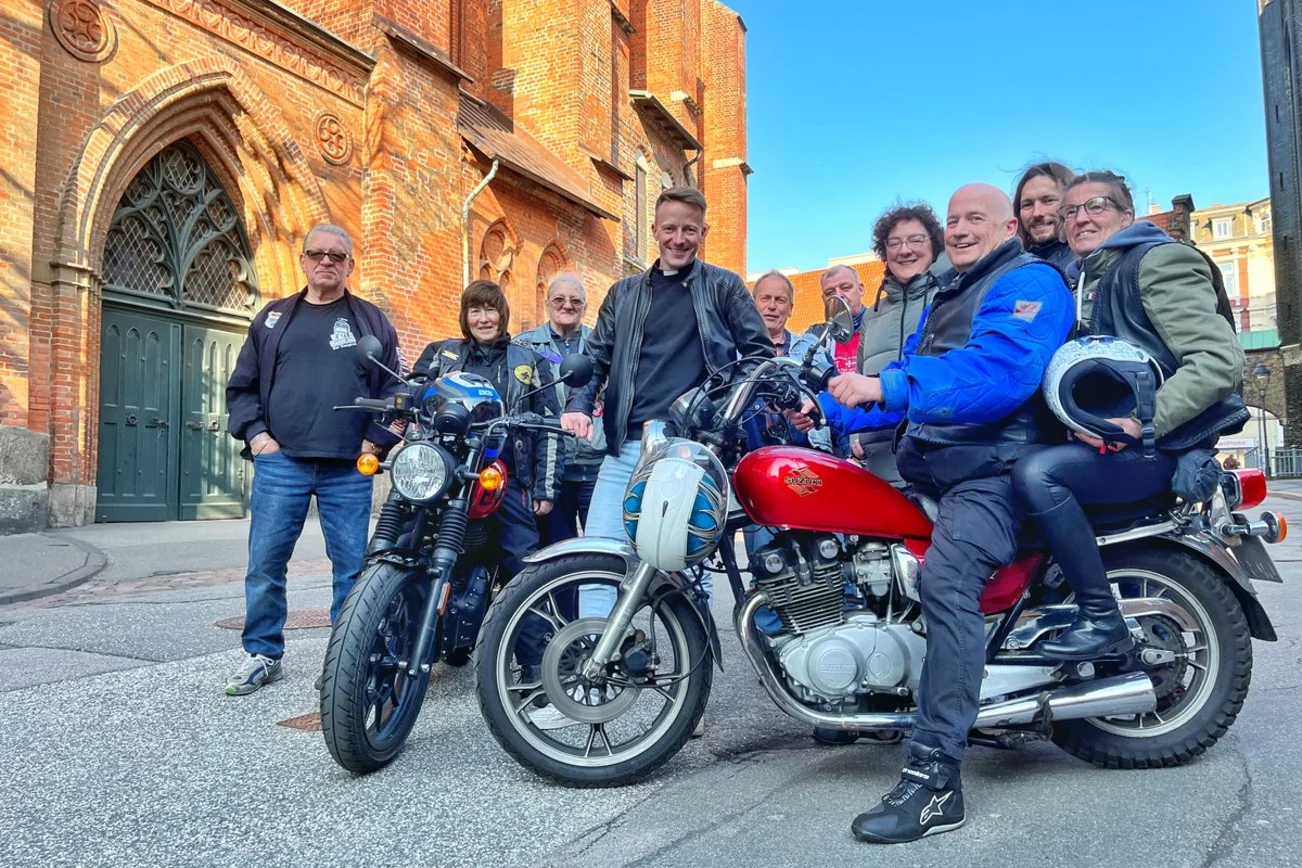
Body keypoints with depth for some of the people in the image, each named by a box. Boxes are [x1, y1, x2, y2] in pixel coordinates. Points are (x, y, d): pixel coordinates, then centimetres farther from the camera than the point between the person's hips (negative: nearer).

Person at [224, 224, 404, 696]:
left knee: (352, 567, 2)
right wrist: (255, 434, 1)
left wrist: (375, 440, -3)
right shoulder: (272, 318, 15)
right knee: (265, 563, 3)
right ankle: (262, 654, 19)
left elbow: (395, 389, 8)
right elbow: (242, 385, 15)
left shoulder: (371, 321, 10)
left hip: (348, 467, -1)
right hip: (280, 461, 2)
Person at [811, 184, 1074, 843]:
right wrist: (830, 406, 9)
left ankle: (934, 778, -31)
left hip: (994, 470, -10)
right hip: (929, 466, 10)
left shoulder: (1030, 282, -3)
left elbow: (1001, 368, -23)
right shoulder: (948, 297, 28)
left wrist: (888, 387, -28)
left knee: (944, 578, -32)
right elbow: (911, 374, 23)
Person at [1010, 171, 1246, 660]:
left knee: (1036, 474, -29)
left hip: (1161, 444, -9)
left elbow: (1220, 359, -17)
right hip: (1107, 435, 9)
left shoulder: (1158, 259, -6)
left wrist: (1142, 420, -25)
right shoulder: (1085, 281, 19)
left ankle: (1102, 618, -19)